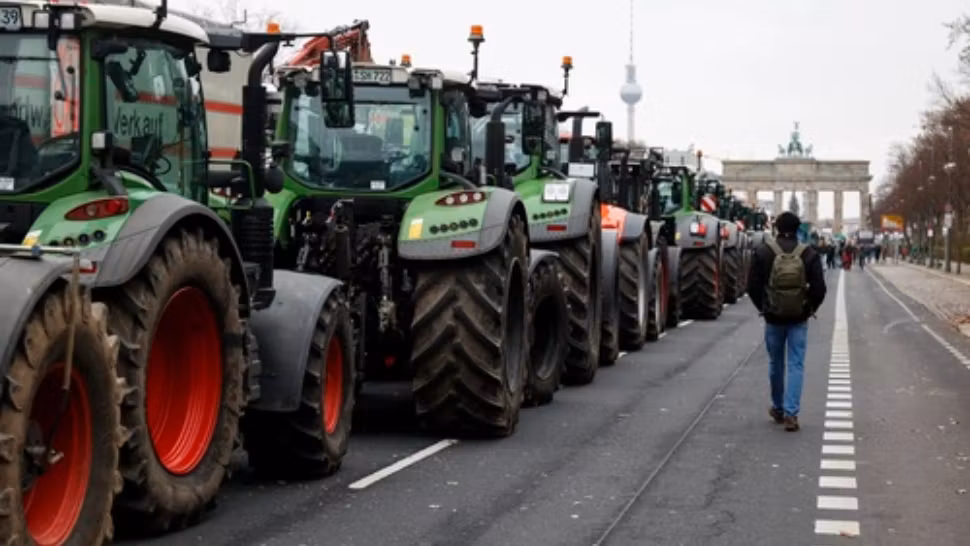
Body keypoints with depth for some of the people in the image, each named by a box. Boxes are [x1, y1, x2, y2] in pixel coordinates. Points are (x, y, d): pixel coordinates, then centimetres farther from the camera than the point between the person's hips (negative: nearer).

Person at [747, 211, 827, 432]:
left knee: (776, 364, 16)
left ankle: (778, 408, 28)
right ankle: (791, 413, -7)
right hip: (799, 319, -1)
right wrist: (810, 308, 10)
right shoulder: (809, 254, -6)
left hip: (773, 318, 1)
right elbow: (819, 288, -7)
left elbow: (753, 286, -4)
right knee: (796, 365, 3)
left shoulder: (764, 252, -6)